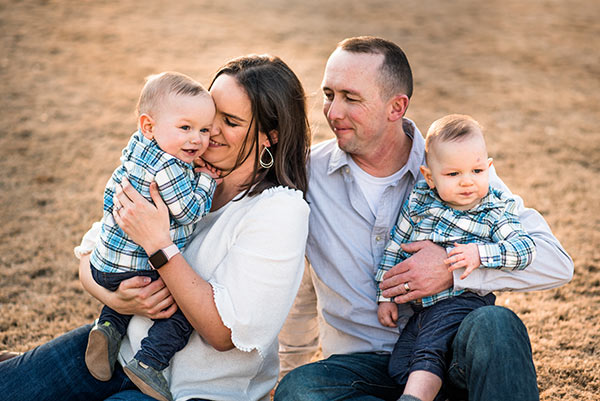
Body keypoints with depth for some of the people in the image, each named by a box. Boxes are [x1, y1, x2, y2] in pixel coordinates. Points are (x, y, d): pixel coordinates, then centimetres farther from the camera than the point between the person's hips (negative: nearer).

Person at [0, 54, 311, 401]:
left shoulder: (281, 210, -19)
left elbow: (225, 334, -23)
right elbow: (92, 255, 4)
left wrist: (158, 244, -27)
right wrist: (116, 299, -18)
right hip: (125, 346, 5)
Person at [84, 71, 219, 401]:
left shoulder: (139, 147, 5)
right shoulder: (168, 168, -24)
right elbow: (191, 212, -18)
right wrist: (206, 180, -3)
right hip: (139, 271, -9)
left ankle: (110, 325, 17)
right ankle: (149, 361, -3)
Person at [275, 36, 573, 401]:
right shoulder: (308, 173, 2)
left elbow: (555, 262, -8)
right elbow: (300, 284, 19)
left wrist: (454, 267, -21)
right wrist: (295, 364, 30)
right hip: (362, 365, 2)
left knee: (494, 326, -35)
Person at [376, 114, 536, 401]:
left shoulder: (495, 211, -2)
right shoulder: (418, 201, 5)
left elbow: (525, 248, -12)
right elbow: (394, 248, 11)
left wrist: (480, 254, -26)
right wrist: (385, 296, 9)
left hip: (463, 300, -5)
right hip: (420, 307, 5)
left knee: (427, 353, -25)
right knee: (398, 367, -4)